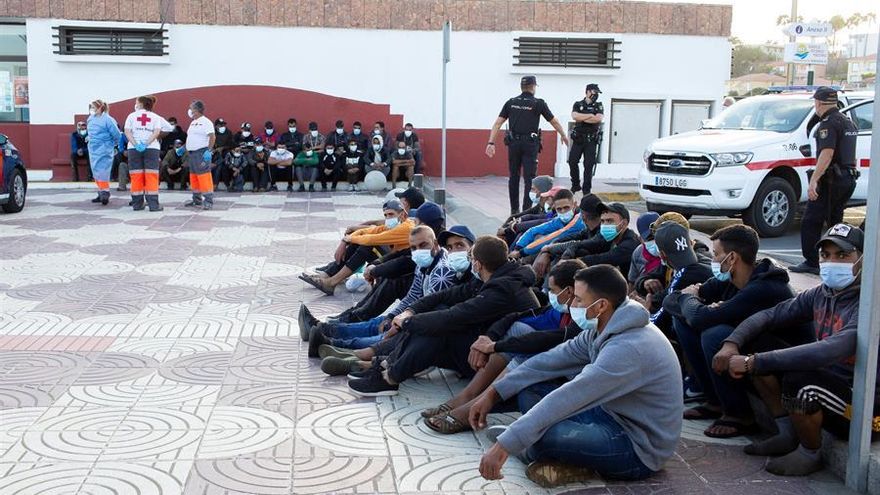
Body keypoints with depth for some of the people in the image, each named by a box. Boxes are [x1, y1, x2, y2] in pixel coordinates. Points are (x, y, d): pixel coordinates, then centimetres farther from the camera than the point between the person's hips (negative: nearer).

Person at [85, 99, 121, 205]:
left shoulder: (107, 120, -13)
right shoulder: (91, 119, 9)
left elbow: (116, 135, -10)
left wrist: (111, 144, 3)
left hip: (104, 151, -8)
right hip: (93, 150, 8)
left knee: (102, 172, -13)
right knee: (96, 173, 11)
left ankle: (105, 193, -10)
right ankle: (101, 193, 18)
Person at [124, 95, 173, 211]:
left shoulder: (131, 116, 11)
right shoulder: (155, 117, 11)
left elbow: (127, 131, -3)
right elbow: (157, 132, -5)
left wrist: (136, 145, -12)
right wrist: (146, 144, -12)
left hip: (133, 149, 1)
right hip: (151, 148, -1)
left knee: (136, 176, 3)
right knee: (151, 176, -3)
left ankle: (137, 204, 3)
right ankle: (153, 204, -9)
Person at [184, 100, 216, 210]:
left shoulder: (206, 122, -9)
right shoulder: (193, 123, 18)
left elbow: (212, 137, -17)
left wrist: (209, 151, -24)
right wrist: (186, 148, 16)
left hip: (201, 153, -10)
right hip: (192, 153, 10)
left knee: (204, 176, -12)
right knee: (193, 176, 13)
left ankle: (208, 200, -12)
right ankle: (197, 199, 22)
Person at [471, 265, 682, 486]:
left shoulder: (629, 347, -30)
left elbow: (568, 398, -34)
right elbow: (551, 360, 4)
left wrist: (505, 446, -35)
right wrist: (493, 393, -1)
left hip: (640, 448, -9)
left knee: (540, 435, -30)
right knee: (529, 387, 5)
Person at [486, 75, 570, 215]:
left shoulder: (511, 102, 6)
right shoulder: (538, 103, -2)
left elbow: (497, 123, 0)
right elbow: (554, 122, 5)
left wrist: (491, 143, -1)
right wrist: (564, 136, 21)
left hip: (514, 144, 3)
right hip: (530, 144, -3)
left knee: (514, 177, 14)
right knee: (529, 178, -2)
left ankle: (514, 209, 21)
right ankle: (527, 211, -9)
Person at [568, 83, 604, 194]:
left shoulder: (599, 106, 8)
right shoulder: (578, 104, 8)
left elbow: (599, 119, -12)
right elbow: (574, 116, -12)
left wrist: (582, 118, -9)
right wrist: (590, 115, -10)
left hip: (591, 140, -1)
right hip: (578, 138, 1)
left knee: (588, 165, -3)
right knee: (572, 162, -1)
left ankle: (587, 189, 5)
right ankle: (575, 185, 17)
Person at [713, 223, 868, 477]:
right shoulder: (819, 295, 1)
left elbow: (832, 350, -37)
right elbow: (768, 315, 3)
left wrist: (753, 362, -39)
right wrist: (732, 344, -18)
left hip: (862, 403, -8)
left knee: (798, 379, -35)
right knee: (756, 342, -2)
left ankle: (810, 454, -5)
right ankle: (788, 434, 9)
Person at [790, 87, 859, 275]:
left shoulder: (829, 123, -14)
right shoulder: (848, 122, 16)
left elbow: (827, 154, -26)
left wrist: (814, 180, -30)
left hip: (831, 180, -9)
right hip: (849, 179, 9)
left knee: (811, 222, -4)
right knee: (835, 221, 17)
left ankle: (811, 263, -4)